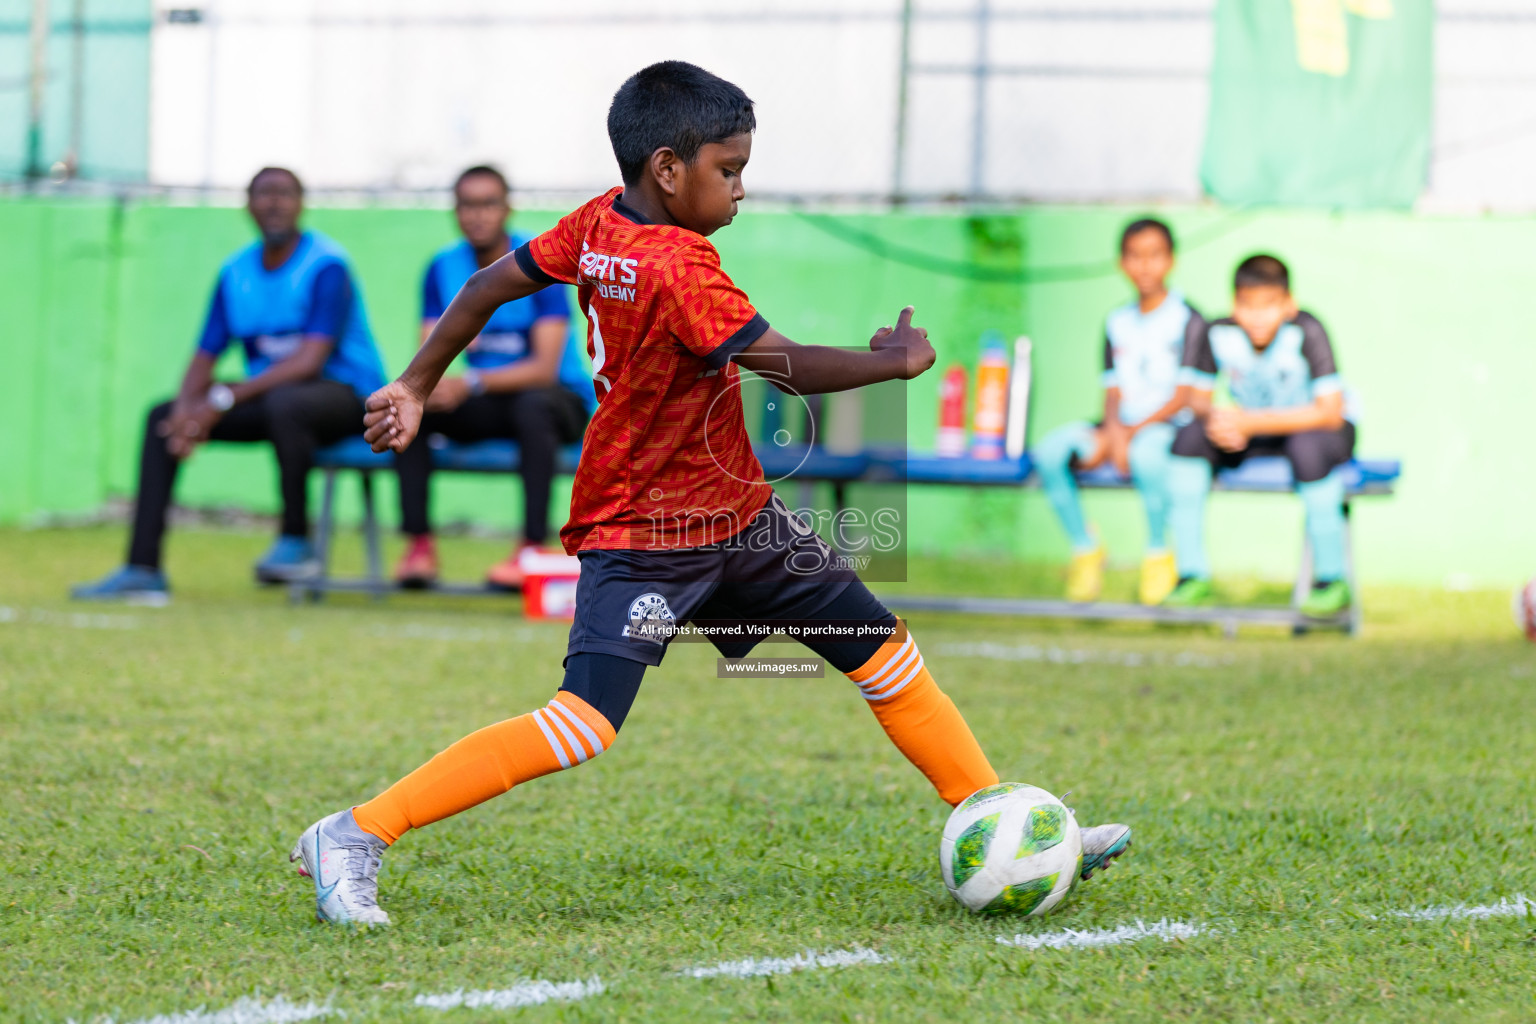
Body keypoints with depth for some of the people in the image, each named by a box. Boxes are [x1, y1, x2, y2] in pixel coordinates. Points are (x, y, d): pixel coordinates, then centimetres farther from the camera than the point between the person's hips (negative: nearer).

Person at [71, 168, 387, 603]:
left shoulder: (326, 267, -14)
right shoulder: (235, 273, 7)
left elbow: (310, 361, -24)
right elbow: (205, 356, 7)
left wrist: (225, 398, -28)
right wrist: (187, 408, -17)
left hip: (343, 392, -7)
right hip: (264, 397, 7)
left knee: (284, 401, -39)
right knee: (162, 416, -4)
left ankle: (296, 541, -21)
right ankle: (142, 571, -9)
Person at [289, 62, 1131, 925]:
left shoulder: (600, 223, -1)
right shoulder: (679, 271, -27)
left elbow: (492, 283, 7)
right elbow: (791, 368, -24)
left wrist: (417, 386, 17)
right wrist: (899, 360, -7)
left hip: (735, 515, 10)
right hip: (642, 536, -10)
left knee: (882, 647, 10)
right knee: (583, 727, -20)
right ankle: (354, 837, -13)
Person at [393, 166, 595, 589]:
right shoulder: (443, 269, 1)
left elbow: (544, 368, -22)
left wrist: (472, 383, -36)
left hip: (560, 397, -5)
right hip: (485, 407, 5)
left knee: (533, 406, -38)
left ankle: (533, 549, -37)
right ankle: (419, 544, -18)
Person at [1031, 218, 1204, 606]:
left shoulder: (1188, 320, -1)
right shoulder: (1117, 323, 15)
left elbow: (1186, 395, -7)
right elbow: (1113, 392, 11)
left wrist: (1134, 431, -15)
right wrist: (1113, 429, -12)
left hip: (1167, 425, -5)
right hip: (1121, 427, 5)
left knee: (1145, 453, -42)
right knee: (1048, 452, -23)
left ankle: (1158, 554, -16)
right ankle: (1084, 548, -5)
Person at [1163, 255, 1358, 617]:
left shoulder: (1306, 332, -29)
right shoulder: (1219, 334, -17)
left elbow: (1330, 412, -32)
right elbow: (1197, 396, -3)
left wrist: (1250, 423, -35)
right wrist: (1214, 416, -29)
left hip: (1321, 428, -4)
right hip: (1256, 438, 4)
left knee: (1306, 447, -38)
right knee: (1189, 438, -19)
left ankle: (1332, 579, -21)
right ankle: (1192, 573, -11)